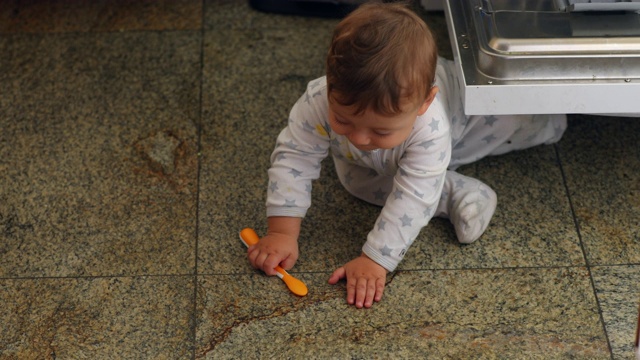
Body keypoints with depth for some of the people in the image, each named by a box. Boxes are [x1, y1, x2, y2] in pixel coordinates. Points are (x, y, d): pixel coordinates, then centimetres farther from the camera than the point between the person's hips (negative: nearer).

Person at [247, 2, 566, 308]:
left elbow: (411, 201, -49)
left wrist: (374, 261, -52)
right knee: (354, 178, -20)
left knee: (547, 125, -1)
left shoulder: (431, 128, -51)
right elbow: (293, 159, -35)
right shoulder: (318, 103, -46)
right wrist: (282, 232, -39)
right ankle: (454, 194, -7)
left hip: (463, 113, -3)